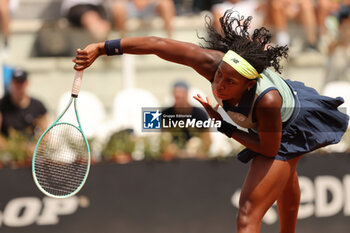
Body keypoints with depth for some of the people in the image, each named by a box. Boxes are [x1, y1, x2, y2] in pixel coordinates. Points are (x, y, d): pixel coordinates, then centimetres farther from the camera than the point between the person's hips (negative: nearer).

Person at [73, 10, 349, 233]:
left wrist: (225, 127, -30)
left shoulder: (267, 101, -48)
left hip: (287, 132, -7)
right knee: (284, 177, 38)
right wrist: (102, 47, -38)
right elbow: (159, 44, -35)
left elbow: (269, 149, -31)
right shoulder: (213, 63, -38)